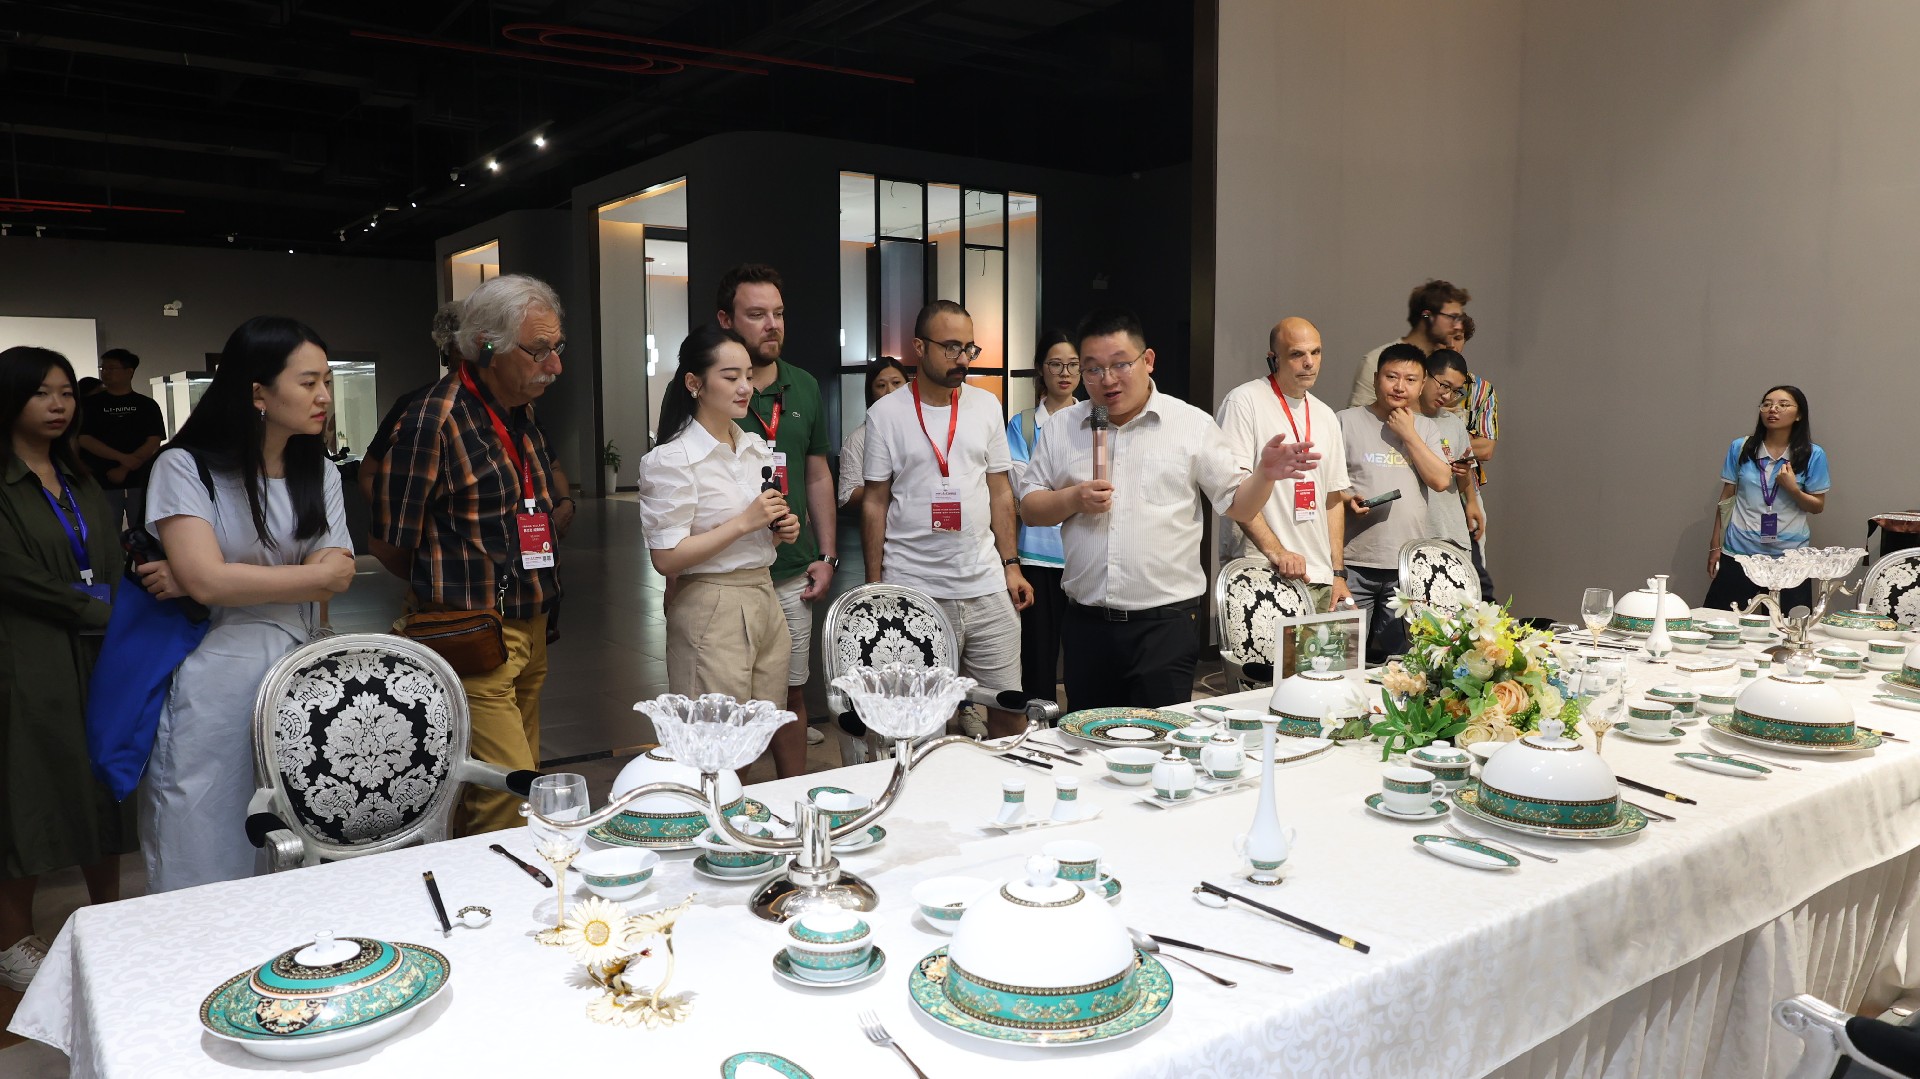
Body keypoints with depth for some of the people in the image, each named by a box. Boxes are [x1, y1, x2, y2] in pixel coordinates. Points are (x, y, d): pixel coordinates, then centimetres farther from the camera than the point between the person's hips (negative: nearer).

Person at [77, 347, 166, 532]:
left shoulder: (147, 405, 8)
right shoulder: (91, 404, 10)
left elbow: (154, 443, 0)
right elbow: (84, 439, 1)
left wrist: (124, 469, -10)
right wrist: (122, 457, -12)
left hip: (141, 483, 0)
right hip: (104, 484, 0)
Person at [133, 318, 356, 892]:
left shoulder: (320, 473, 11)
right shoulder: (185, 467, -3)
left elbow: (337, 575, -3)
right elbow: (206, 579, -16)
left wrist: (212, 580, -10)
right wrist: (314, 576, -6)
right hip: (209, 686, -4)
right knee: (203, 862, 4)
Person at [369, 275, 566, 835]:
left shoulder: (523, 413, 11)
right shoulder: (433, 421, -15)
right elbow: (389, 543, -9)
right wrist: (449, 591, 5)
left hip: (530, 632, 8)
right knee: (508, 799, -11)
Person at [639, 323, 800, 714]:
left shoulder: (756, 447, 12)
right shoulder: (672, 459, -11)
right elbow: (666, 558, -16)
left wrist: (780, 529, 2)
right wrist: (745, 522, -19)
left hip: (766, 603, 7)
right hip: (713, 612, -7)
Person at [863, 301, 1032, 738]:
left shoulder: (986, 405, 9)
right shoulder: (886, 414, -1)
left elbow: (1000, 491, 13)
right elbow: (874, 503, 2)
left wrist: (1011, 565, 7)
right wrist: (874, 586, -2)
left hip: (987, 586, 3)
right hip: (913, 591, -3)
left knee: (1010, 709, 4)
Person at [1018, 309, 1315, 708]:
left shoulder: (1193, 425, 1)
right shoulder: (1061, 428, 8)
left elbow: (1238, 504, 2)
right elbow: (1029, 508, 9)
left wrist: (1265, 474, -19)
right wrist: (1074, 499, -9)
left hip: (1165, 623, -3)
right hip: (1086, 623, 3)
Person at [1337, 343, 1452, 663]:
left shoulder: (1426, 429, 12)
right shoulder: (1346, 421, 1)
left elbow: (1441, 480, -1)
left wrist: (1408, 434, -4)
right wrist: (1346, 499, -18)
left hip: (1409, 565, 3)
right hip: (1355, 563, -3)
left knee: (1393, 660, 10)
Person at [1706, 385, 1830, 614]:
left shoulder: (1812, 455, -1)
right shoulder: (1740, 448, 2)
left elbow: (1818, 506, 5)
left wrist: (1792, 488, -15)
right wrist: (1716, 547, 7)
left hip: (1789, 555, -1)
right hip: (1738, 552, 1)